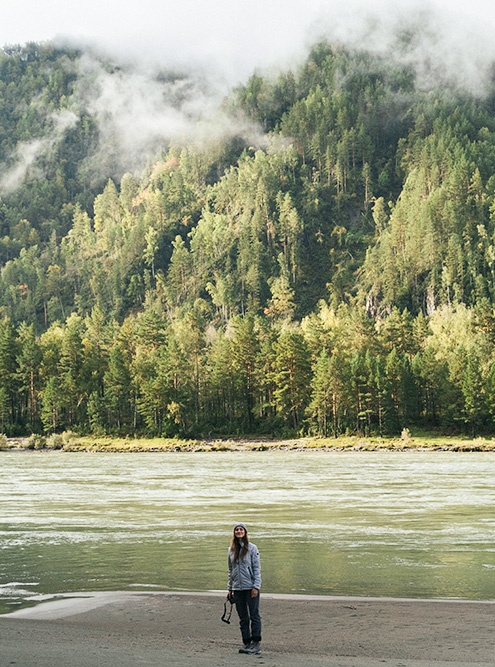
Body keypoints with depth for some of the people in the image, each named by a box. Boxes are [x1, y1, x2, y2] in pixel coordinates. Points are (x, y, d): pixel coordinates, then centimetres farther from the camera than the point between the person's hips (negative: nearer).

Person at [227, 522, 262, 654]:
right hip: (237, 588, 5)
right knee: (243, 617, 7)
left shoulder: (252, 548, -3)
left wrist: (256, 587, -13)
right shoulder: (231, 549, 10)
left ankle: (255, 643, 0)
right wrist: (230, 588, 11)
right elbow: (230, 570, 16)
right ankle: (246, 643, 12)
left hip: (251, 587, -5)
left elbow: (257, 568, -5)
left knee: (254, 616, -3)